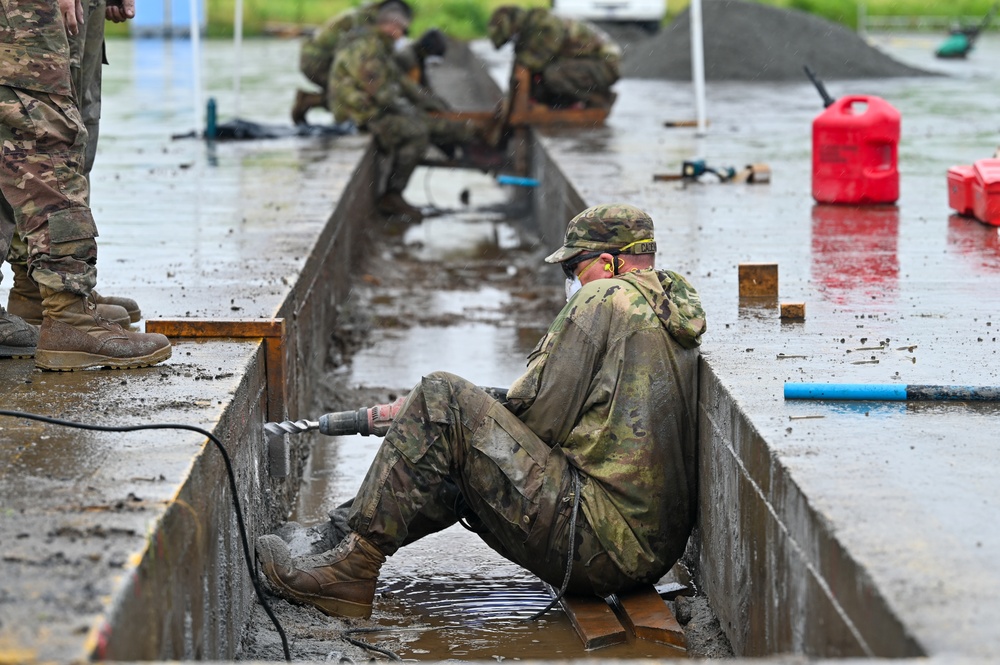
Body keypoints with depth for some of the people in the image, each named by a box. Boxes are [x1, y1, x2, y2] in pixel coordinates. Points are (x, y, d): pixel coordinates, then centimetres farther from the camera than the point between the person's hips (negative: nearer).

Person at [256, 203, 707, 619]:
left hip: (601, 545, -10)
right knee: (456, 475, 23)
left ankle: (351, 567, -9)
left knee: (442, 399, -10)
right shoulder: (674, 315, 23)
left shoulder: (603, 299, -4)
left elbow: (540, 417, -9)